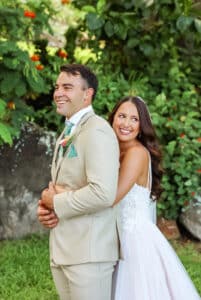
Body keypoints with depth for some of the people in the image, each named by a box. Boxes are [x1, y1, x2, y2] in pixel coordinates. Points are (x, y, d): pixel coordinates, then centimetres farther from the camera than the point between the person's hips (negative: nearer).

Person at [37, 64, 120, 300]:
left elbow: (103, 193, -25)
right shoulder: (66, 135, 17)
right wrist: (45, 206, 3)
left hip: (88, 253, -9)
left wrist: (57, 203, -13)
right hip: (61, 251, 9)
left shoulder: (97, 131, -13)